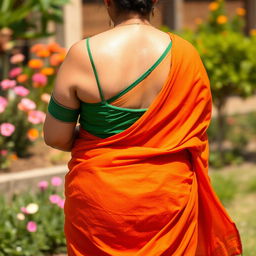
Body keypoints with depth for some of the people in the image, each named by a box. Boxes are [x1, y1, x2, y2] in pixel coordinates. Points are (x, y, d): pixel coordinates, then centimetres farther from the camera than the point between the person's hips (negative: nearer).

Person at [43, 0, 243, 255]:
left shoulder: (83, 55, -14)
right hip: (168, 196, 2)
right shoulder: (185, 55, -7)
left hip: (99, 197, -2)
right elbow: (196, 137, 4)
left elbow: (55, 137, -8)